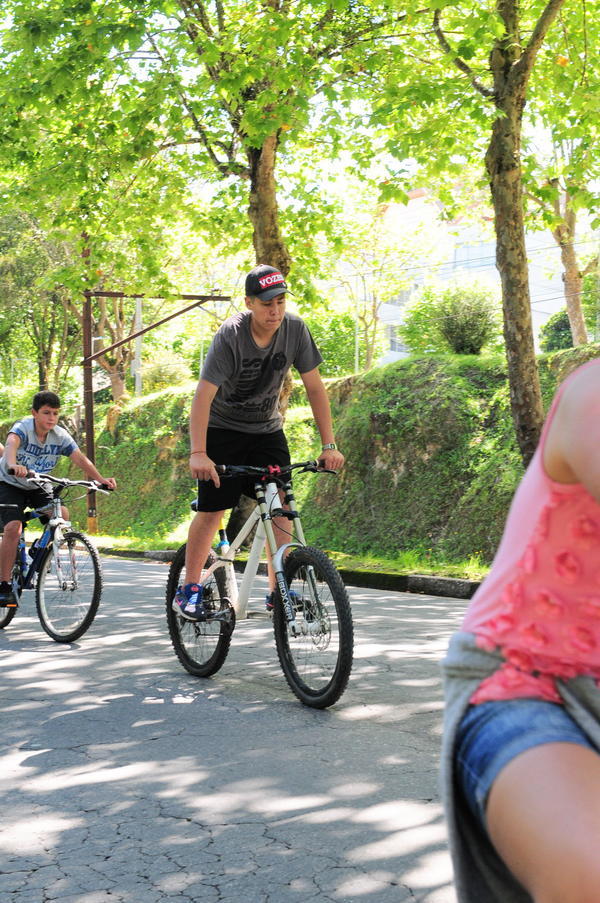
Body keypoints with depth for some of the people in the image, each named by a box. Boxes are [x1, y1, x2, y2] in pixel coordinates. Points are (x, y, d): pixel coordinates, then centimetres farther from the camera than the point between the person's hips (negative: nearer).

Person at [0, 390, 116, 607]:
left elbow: (80, 459, -21)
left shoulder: (60, 436, -12)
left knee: (62, 515, -19)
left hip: (38, 487, 4)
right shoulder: (23, 428, -24)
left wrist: (101, 479, -37)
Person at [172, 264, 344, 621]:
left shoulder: (295, 329, -14)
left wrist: (329, 445, -12)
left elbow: (315, 387, -8)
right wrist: (198, 453, -39)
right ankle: (189, 589, 6)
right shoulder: (231, 335, -25)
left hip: (267, 430, 3)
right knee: (213, 509, -7)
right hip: (224, 430, -3)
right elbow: (204, 395, -29)